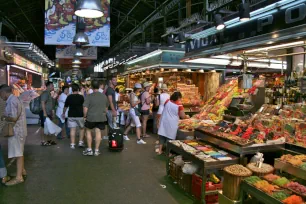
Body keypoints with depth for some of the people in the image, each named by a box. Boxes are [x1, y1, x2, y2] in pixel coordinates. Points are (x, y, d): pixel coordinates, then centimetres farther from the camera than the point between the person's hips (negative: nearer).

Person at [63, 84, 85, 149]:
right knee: (82, 128, 15)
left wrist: (63, 113, 23)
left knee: (72, 129, 4)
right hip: (80, 115, -2)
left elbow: (65, 106, 8)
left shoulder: (69, 97, 0)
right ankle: (80, 142, 12)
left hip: (71, 115, 2)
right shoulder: (81, 97, -8)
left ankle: (72, 144, 4)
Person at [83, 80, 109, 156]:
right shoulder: (104, 96, 3)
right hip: (101, 117, 3)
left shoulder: (89, 96, -11)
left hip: (91, 117, -3)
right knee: (98, 132, 5)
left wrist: (85, 116, -2)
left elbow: (85, 108, -15)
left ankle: (89, 149, 17)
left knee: (88, 131, 15)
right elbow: (106, 107, 13)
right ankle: (96, 150, 13)